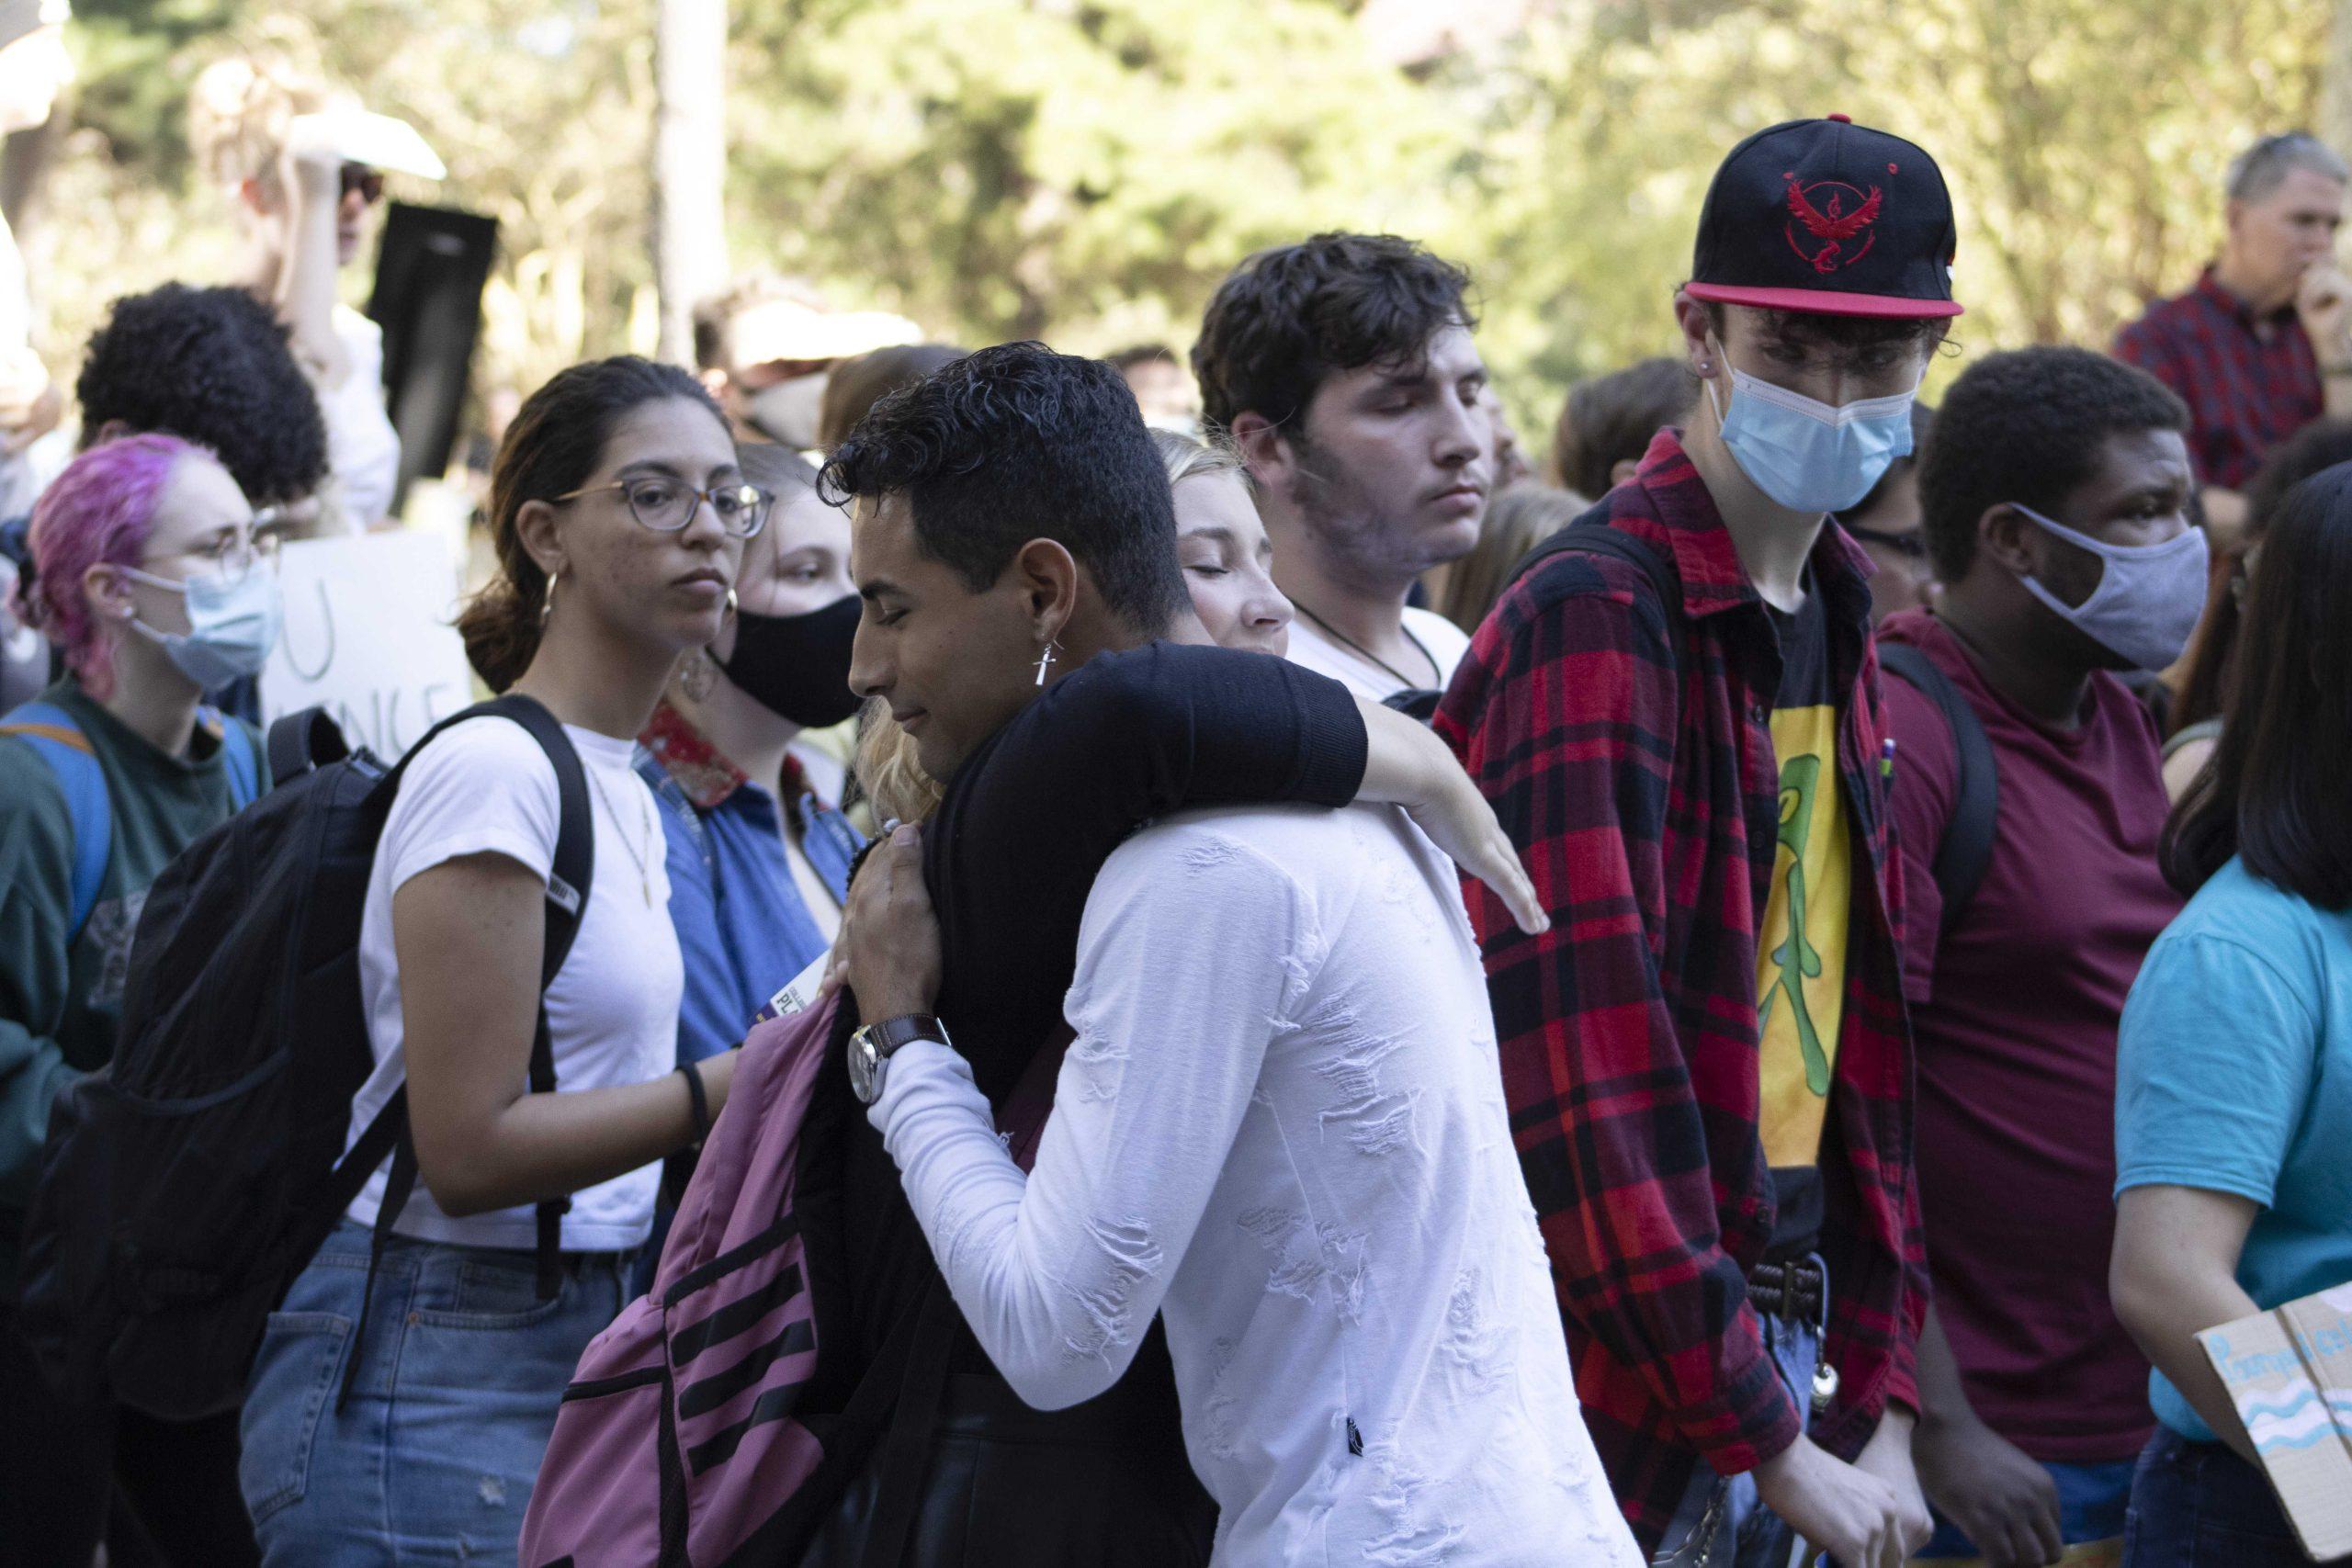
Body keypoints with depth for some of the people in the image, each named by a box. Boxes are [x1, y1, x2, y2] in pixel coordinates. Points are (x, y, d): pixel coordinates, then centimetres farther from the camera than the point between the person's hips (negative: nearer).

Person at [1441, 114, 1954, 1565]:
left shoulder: (1839, 633, 12)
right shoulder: (1592, 625, -15)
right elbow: (1590, 1087, -21)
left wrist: (1880, 1409, 7)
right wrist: (1769, 1441, -19)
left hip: (1784, 1329, 8)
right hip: (1624, 1383, -8)